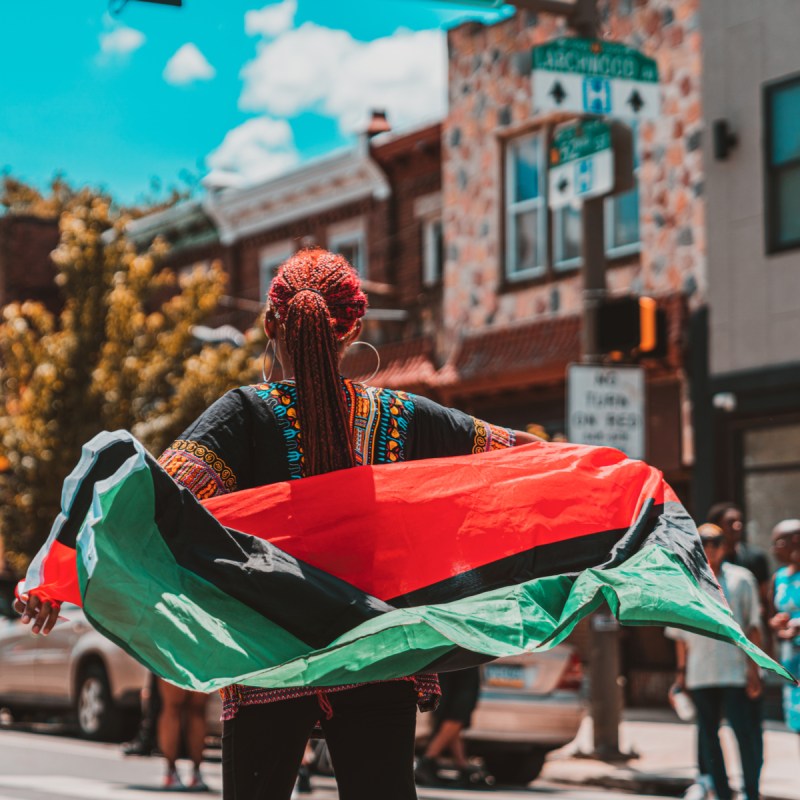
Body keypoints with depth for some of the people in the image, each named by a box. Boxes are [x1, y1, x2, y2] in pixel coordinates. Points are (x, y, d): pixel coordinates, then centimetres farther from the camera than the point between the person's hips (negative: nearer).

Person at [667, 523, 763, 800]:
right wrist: (682, 669, 11)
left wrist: (753, 667, -4)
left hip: (735, 672, -3)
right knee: (708, 735, 6)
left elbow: (753, 626, 2)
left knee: (745, 734, -6)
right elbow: (680, 633, 16)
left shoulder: (740, 579, 3)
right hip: (700, 674, 3)